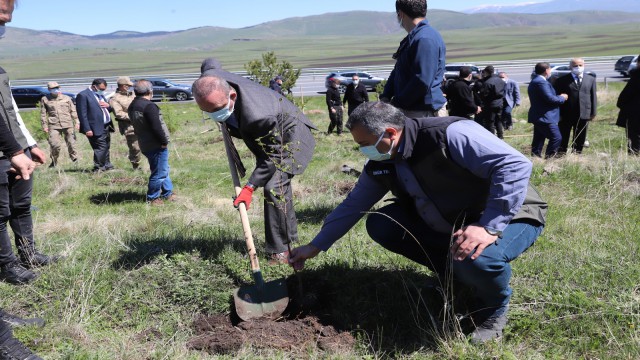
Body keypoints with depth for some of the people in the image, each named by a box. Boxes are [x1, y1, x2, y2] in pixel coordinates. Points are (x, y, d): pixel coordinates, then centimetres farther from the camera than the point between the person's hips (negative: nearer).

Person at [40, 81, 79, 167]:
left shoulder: (66, 98, 10)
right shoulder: (45, 99, 8)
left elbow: (73, 111, 11)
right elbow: (43, 114, 11)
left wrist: (77, 122, 3)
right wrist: (44, 126, 5)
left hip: (68, 125, 1)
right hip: (54, 126, -1)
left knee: (71, 143, 1)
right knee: (55, 145, -10)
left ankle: (74, 158, 21)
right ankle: (54, 161, 9)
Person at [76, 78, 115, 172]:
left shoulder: (100, 95, 18)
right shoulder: (83, 95, -8)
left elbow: (108, 110, 28)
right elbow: (82, 114, -14)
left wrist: (108, 106, 3)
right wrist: (87, 129, -19)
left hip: (106, 127, 9)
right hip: (96, 128, -9)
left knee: (106, 148, 14)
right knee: (101, 148, -10)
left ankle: (106, 166, 26)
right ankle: (98, 168, 1)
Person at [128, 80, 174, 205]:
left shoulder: (132, 106, 10)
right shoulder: (149, 106, -20)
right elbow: (157, 127, -25)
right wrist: (164, 141, -13)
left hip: (145, 145, 10)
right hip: (156, 146, -10)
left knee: (163, 170, 22)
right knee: (160, 173, 1)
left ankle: (168, 193, 32)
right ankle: (152, 198, 9)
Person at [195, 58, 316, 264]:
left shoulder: (258, 116, -45)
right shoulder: (209, 79, -24)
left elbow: (271, 156, -30)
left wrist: (250, 187, -27)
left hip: (290, 136, -8)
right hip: (268, 137, 9)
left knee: (274, 187, -21)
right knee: (279, 187, 16)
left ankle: (280, 251, -10)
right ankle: (290, 237, 32)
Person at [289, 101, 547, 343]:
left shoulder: (448, 135, -29)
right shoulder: (379, 165, -4)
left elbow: (515, 165, -33)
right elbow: (351, 206, 7)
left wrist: (490, 227, -39)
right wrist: (315, 247, 7)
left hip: (508, 218, -7)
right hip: (445, 225, 7)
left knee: (475, 257, -40)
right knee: (380, 225, -4)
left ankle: (493, 309, -2)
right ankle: (455, 275, 9)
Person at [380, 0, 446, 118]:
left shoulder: (426, 39, -17)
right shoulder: (412, 38, 19)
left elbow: (422, 82, -25)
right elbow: (397, 72, 21)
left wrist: (396, 104, -16)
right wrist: (385, 97, 6)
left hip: (422, 113, -10)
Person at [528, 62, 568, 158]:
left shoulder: (534, 81, 17)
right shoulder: (541, 82, -17)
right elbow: (550, 98, -21)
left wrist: (559, 97, 15)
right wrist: (562, 97, -5)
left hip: (538, 117, 11)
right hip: (545, 117, -11)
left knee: (538, 140, 13)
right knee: (556, 138, -9)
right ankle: (549, 158, -6)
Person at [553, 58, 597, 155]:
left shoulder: (591, 79, 11)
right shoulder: (562, 80, 0)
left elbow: (593, 96, 9)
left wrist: (593, 112, 3)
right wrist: (558, 114, -6)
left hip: (584, 114, 3)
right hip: (566, 115, -3)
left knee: (580, 139, 9)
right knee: (563, 139, 2)